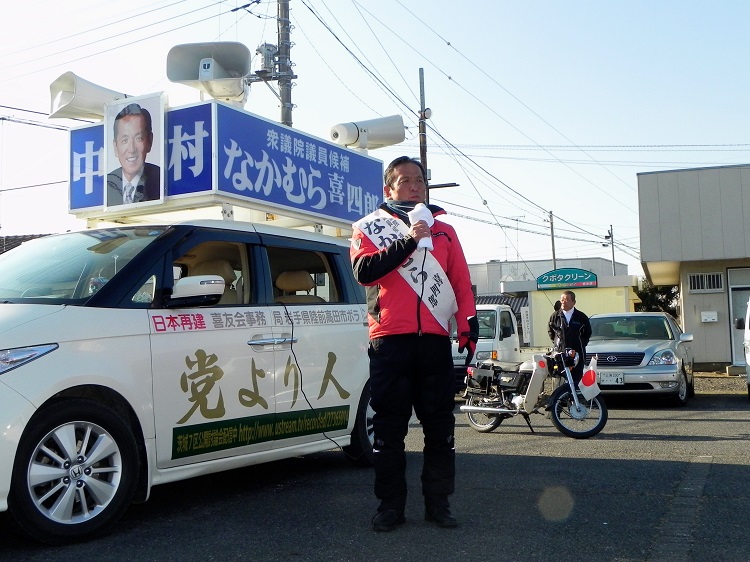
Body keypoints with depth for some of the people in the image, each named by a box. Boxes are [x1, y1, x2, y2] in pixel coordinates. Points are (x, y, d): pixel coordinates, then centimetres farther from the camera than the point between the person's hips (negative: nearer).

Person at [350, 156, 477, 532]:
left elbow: (461, 281, 14)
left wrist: (468, 323, 1)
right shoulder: (369, 227, 9)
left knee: (440, 427, 5)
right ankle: (391, 506, 12)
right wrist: (408, 241, -15)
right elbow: (364, 271, -9)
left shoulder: (443, 230, 18)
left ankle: (438, 503, 15)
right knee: (389, 429, 2)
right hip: (390, 342, -2)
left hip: (435, 342, 3)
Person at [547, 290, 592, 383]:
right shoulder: (555, 316, 2)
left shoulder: (581, 317, 1)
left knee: (577, 380, 2)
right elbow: (550, 331, 17)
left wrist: (581, 345, 8)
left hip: (578, 354, 0)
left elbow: (588, 333, 14)